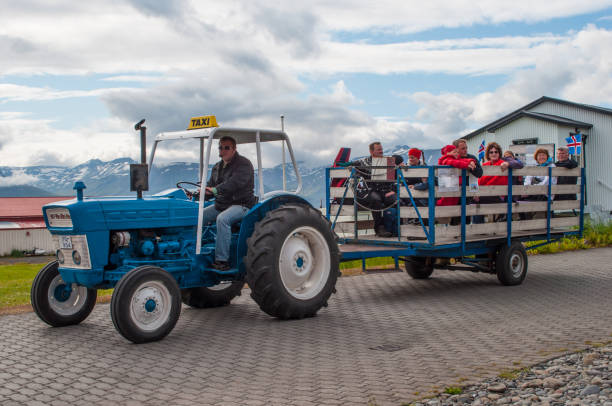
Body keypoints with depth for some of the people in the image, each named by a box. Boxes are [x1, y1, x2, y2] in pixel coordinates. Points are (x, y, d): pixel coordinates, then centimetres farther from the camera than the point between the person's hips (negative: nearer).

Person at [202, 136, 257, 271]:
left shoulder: (243, 164, -10)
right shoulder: (217, 167, 17)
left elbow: (236, 182, -27)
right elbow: (210, 186, 17)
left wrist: (216, 190, -38)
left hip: (241, 204, -8)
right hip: (220, 204, 8)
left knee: (222, 219, -35)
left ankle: (222, 260, -33)